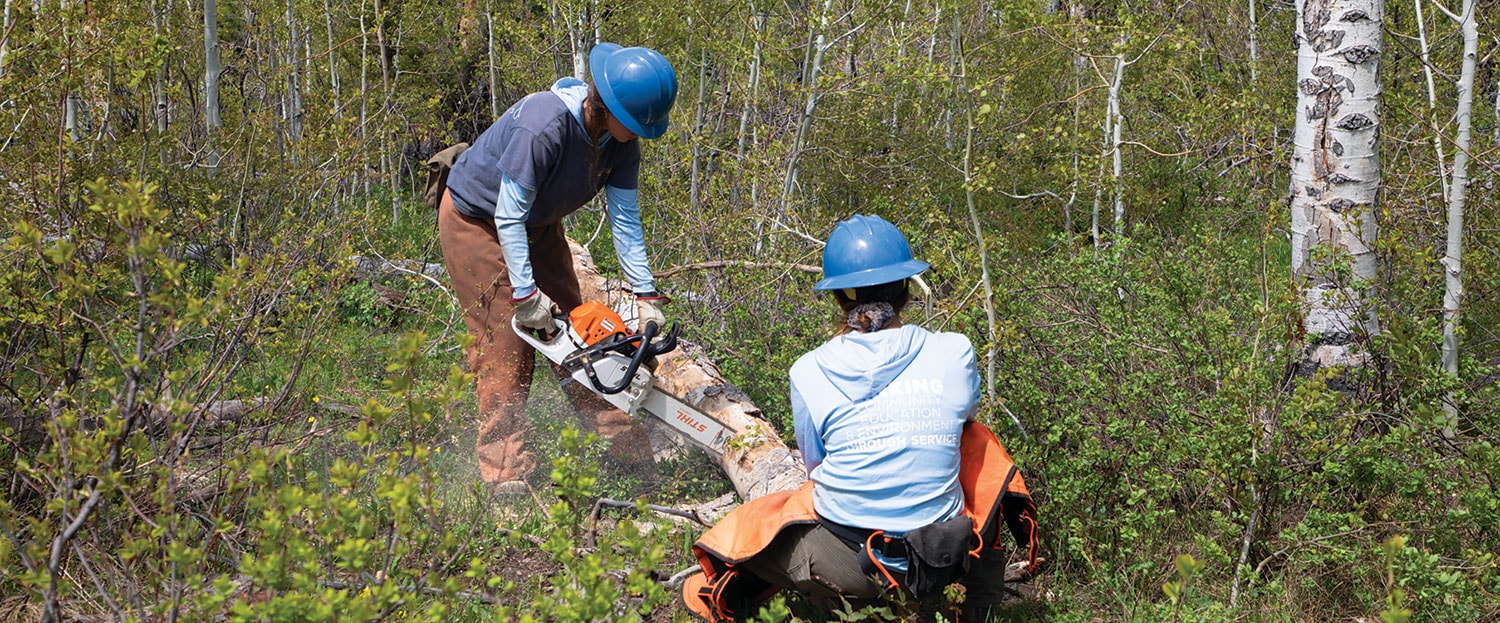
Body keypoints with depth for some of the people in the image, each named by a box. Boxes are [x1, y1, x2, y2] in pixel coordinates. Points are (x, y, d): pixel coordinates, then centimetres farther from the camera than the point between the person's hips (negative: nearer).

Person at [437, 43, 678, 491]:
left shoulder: (621, 140, -15)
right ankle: (504, 470, -3)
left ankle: (626, 446, 12)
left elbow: (625, 219, -10)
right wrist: (526, 294, -29)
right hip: (478, 221, -7)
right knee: (506, 346, -10)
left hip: (537, 225, 7)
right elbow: (509, 218, -31)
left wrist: (646, 296, -15)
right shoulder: (543, 127, -38)